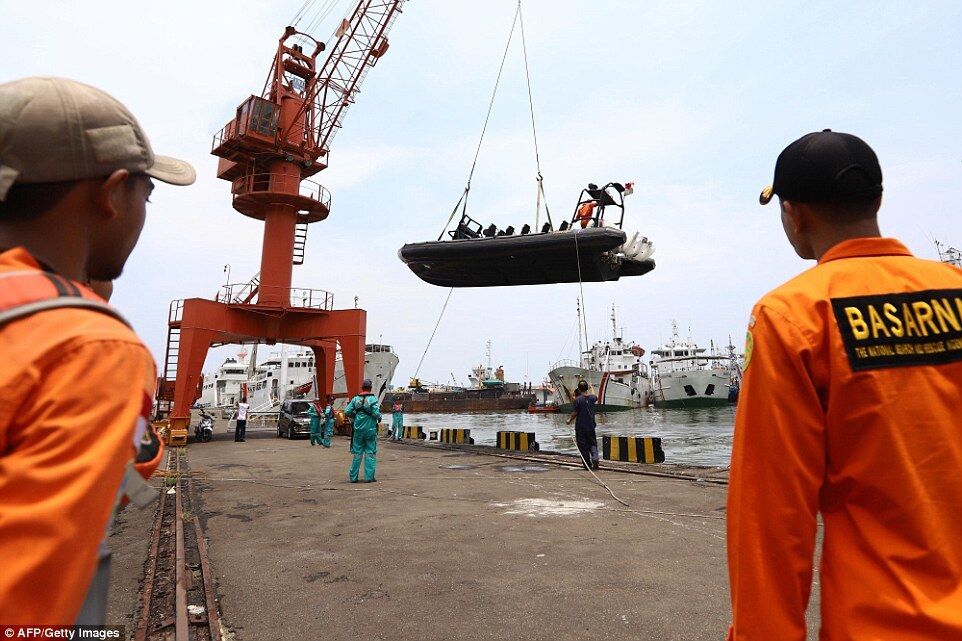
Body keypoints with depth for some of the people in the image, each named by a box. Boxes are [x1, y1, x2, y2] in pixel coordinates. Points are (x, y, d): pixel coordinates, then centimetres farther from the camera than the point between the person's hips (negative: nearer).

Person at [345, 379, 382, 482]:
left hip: (358, 430, 3)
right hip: (370, 430, -3)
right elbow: (376, 413, -17)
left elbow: (347, 412, -2)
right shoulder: (372, 399, -9)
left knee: (357, 453, 11)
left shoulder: (355, 399, 1)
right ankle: (369, 477, 5)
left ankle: (353, 477, 14)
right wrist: (379, 418, 4)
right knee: (370, 453, 5)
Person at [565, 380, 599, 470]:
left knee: (583, 446, 6)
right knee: (593, 444, 12)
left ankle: (588, 464, 10)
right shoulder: (592, 398, 0)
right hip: (591, 426, 4)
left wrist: (569, 420, 7)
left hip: (580, 427, -4)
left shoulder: (577, 400, -14)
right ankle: (595, 458, -12)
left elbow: (574, 413, -12)